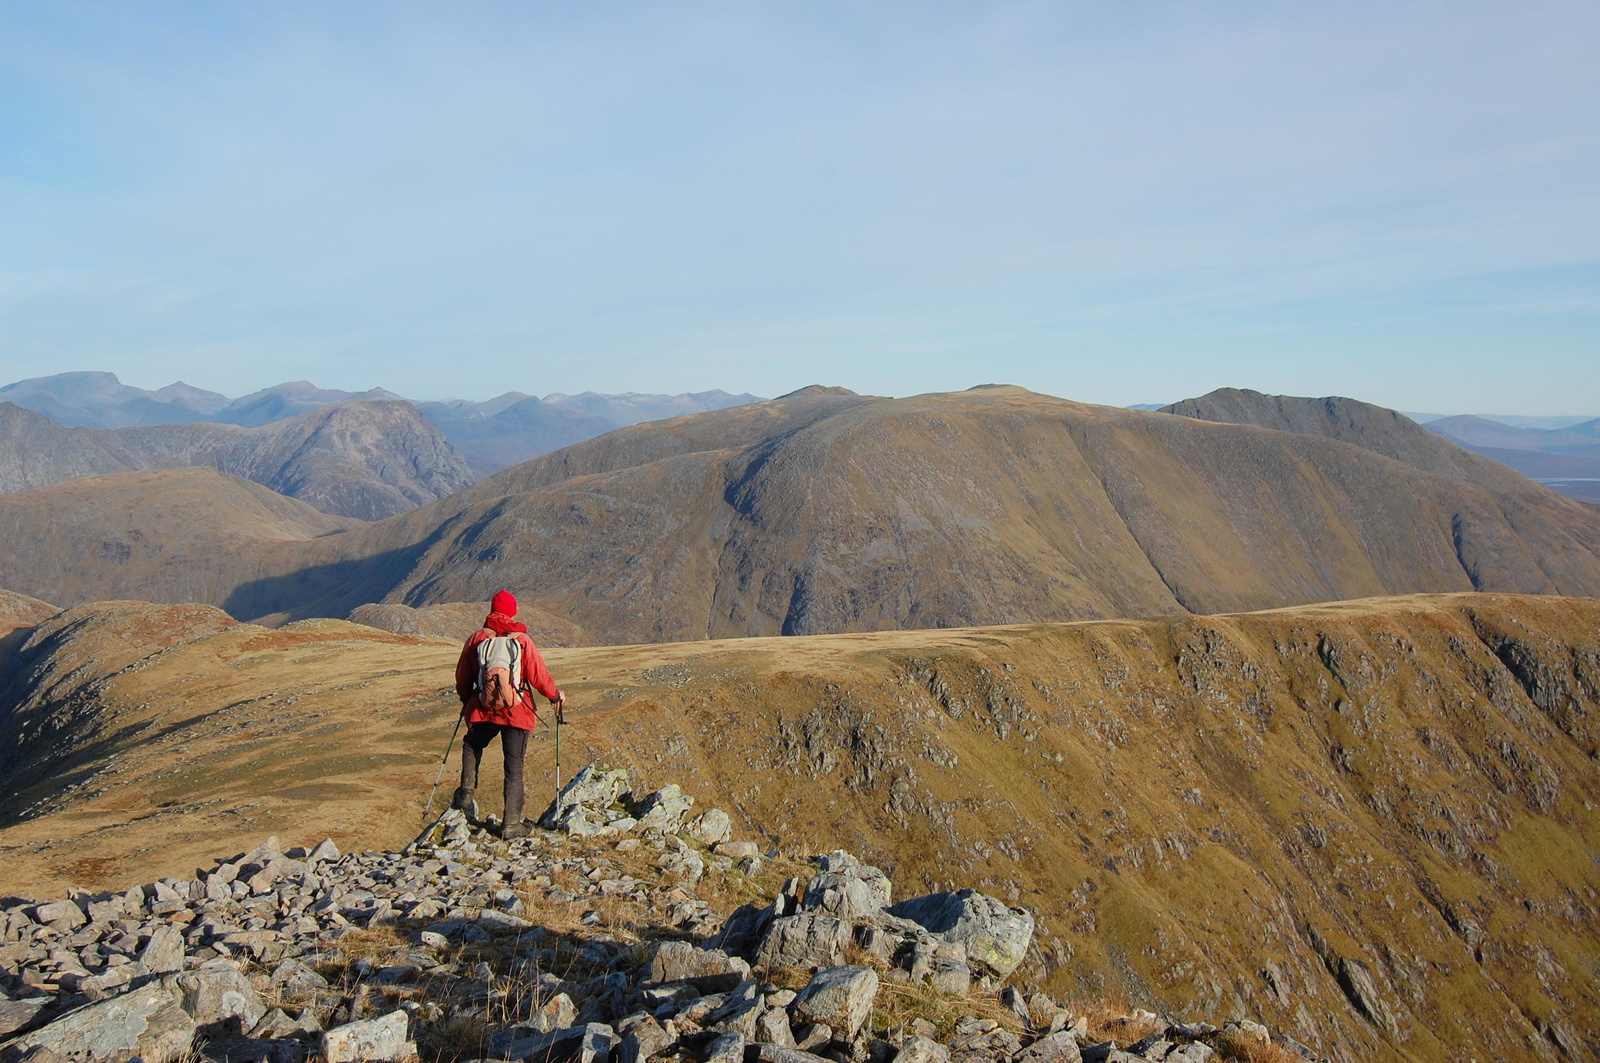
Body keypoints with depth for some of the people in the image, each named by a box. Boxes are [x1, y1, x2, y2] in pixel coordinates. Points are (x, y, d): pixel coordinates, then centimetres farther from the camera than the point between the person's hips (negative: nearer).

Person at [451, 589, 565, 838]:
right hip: (518, 712, -2)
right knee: (514, 767, 4)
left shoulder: (477, 637, 2)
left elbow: (462, 676, 10)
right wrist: (555, 696, 12)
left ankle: (466, 796, 26)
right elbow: (538, 676, -6)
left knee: (471, 745, 31)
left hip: (483, 710, 2)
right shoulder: (522, 639, -5)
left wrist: (466, 700, 30)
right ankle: (512, 824, 6)